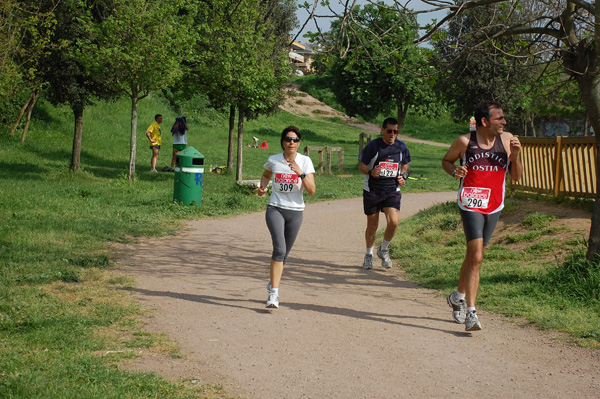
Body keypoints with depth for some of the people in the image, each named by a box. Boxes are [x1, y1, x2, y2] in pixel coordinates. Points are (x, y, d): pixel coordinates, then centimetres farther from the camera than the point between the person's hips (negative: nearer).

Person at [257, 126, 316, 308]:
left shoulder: (305, 161, -4)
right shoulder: (273, 160, 0)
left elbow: (312, 190, -11)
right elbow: (266, 175, 24)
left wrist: (301, 173, -24)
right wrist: (262, 187, 4)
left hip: (295, 211, 1)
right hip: (275, 209, -1)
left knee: (283, 253, 10)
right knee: (279, 249, -20)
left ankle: (272, 283, 36)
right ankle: (274, 293, -20)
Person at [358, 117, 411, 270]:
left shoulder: (401, 147, 2)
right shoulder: (373, 146, -9)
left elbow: (405, 165, 19)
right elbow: (361, 165, -3)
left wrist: (403, 176, -2)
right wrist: (371, 172, -24)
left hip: (392, 191, 2)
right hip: (372, 190, -2)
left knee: (393, 222, -16)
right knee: (372, 226, 7)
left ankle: (384, 250, 12)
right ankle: (369, 254, 32)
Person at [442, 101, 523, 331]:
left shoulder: (507, 140, 0)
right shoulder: (465, 142, -7)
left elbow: (516, 177, 5)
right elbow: (446, 160, 10)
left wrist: (515, 157, -13)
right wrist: (454, 171, -11)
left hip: (494, 206, 4)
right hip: (470, 205, -4)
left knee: (474, 255, 16)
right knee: (476, 256, -16)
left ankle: (458, 296, 39)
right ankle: (470, 312, -15)